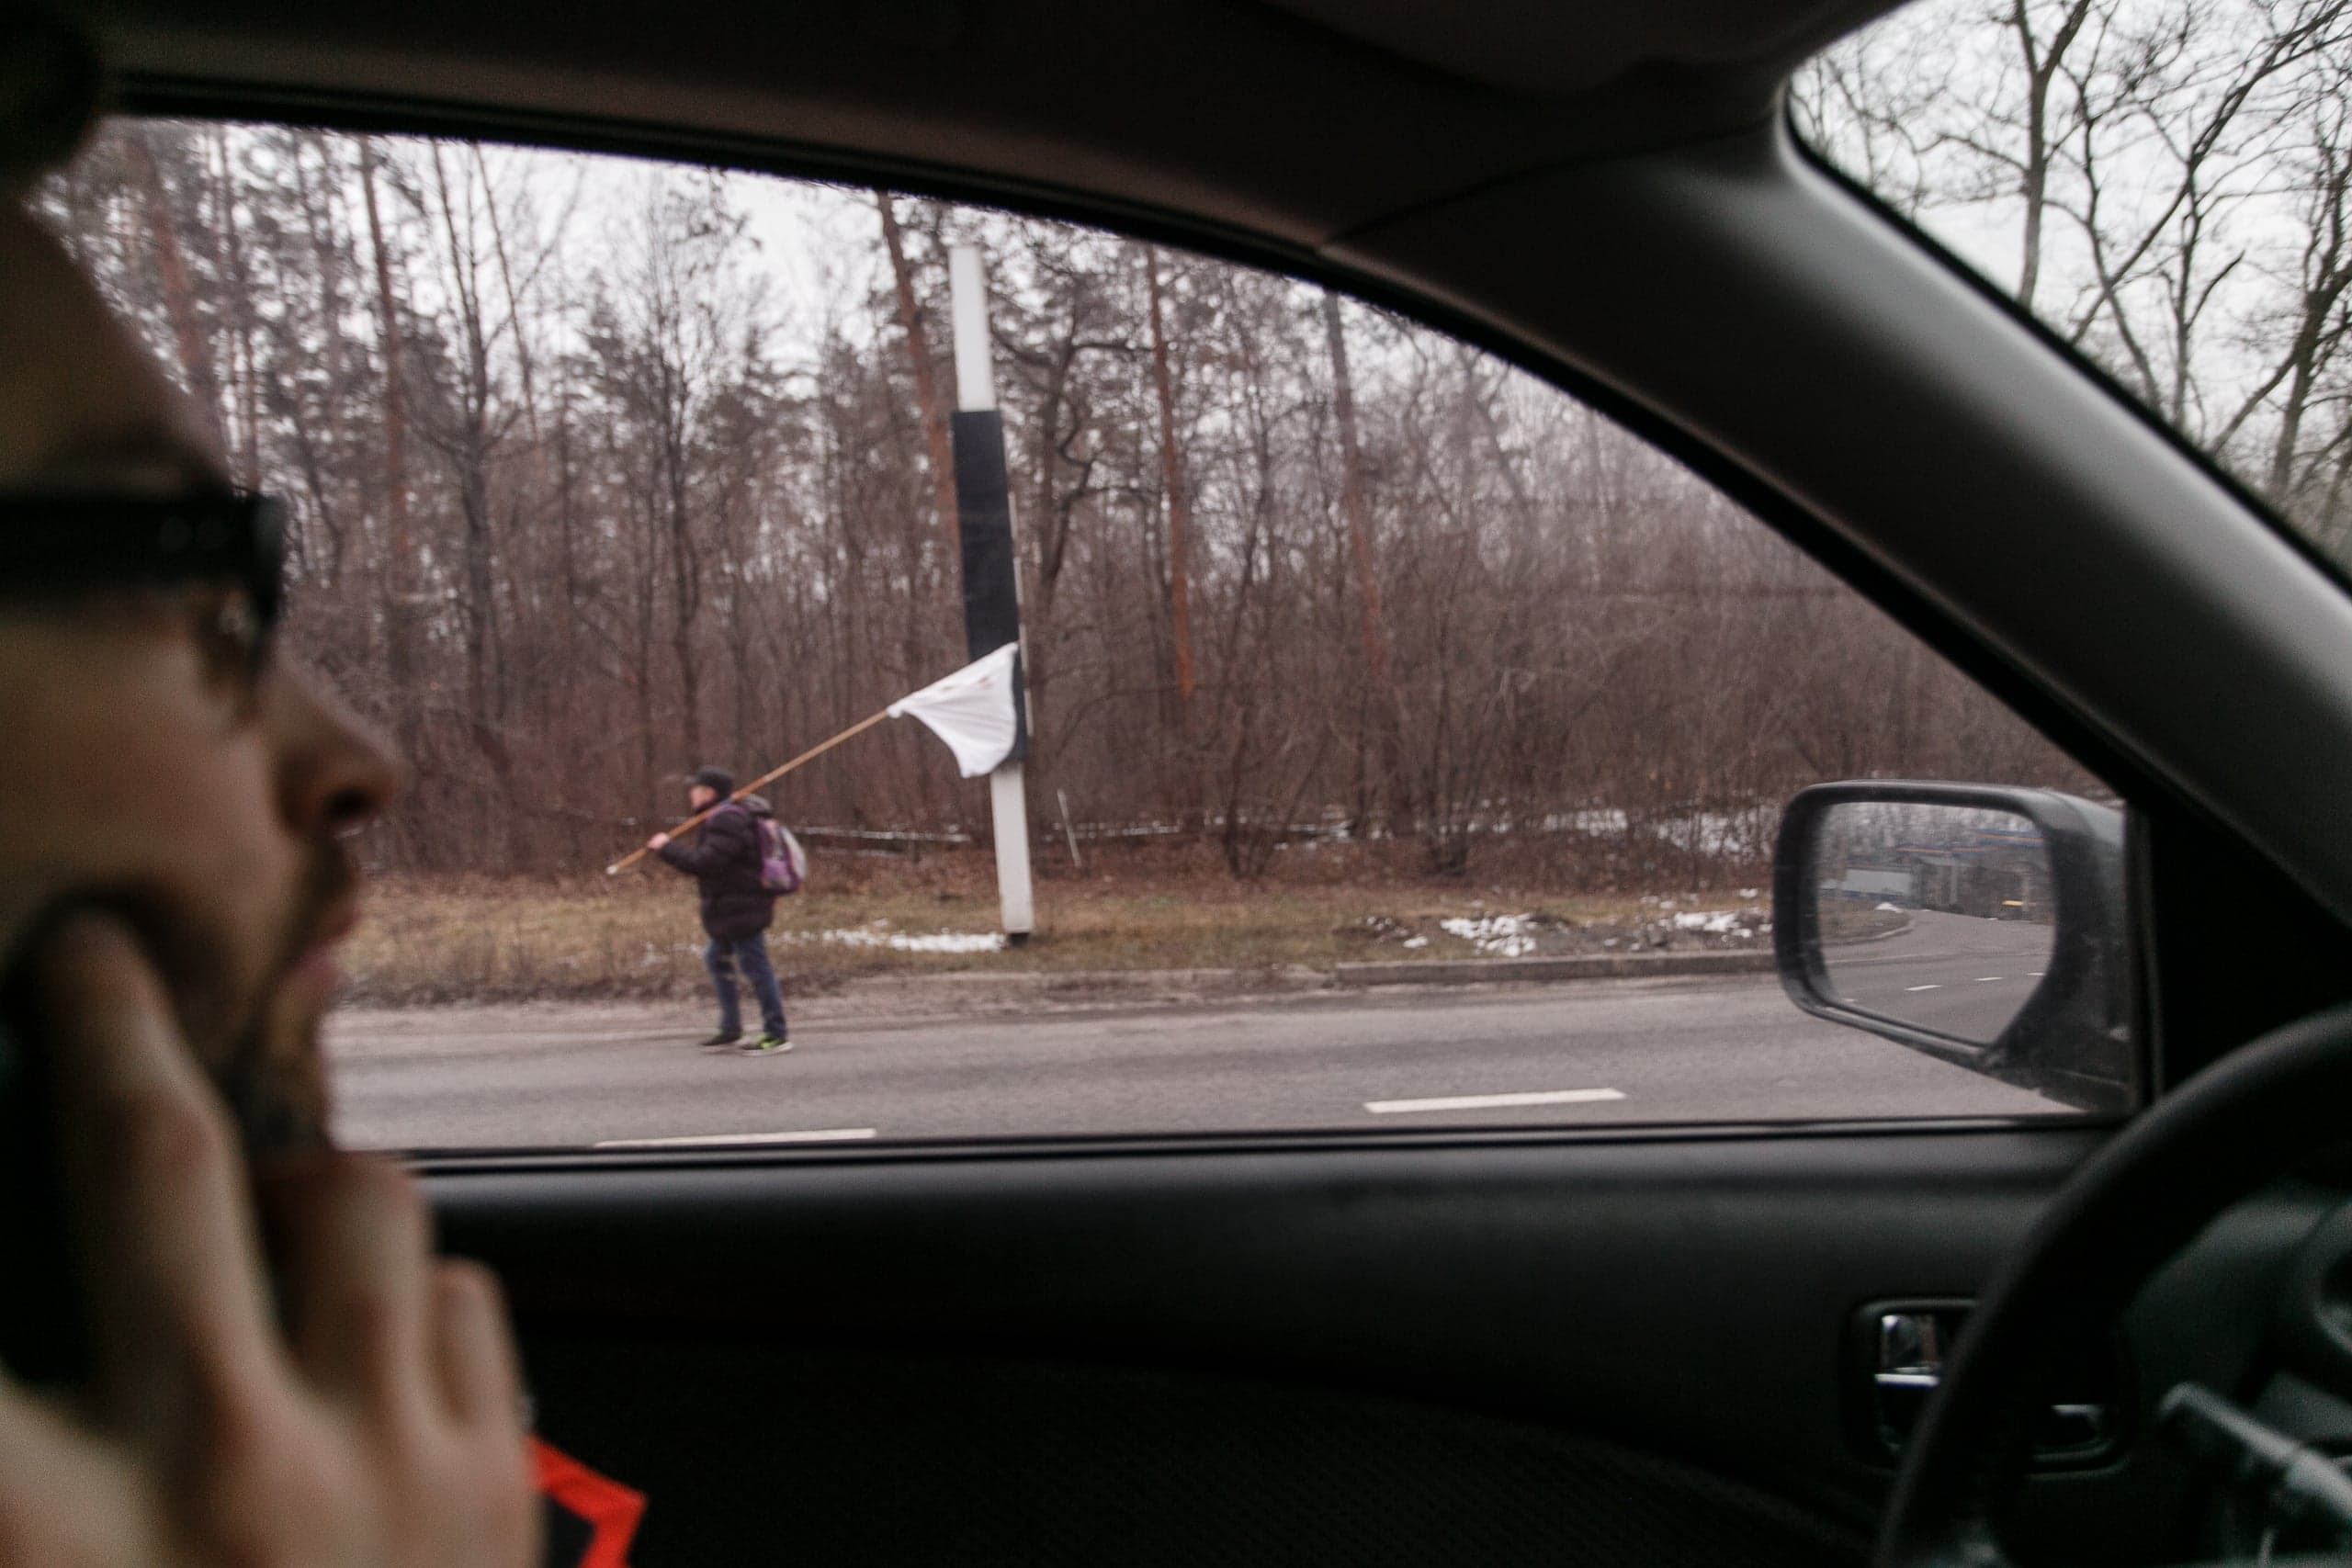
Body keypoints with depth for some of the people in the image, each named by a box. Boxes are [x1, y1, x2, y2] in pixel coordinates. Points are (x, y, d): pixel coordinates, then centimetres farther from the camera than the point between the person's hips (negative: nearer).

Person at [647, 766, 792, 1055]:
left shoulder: (726, 821, -20)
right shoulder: (736, 813, 14)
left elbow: (706, 863, -26)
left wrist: (668, 847, -17)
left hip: (740, 909, -11)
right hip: (730, 909, 11)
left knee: (755, 967, -4)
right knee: (718, 961, 19)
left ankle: (776, 1035, 3)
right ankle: (730, 1030, 26)